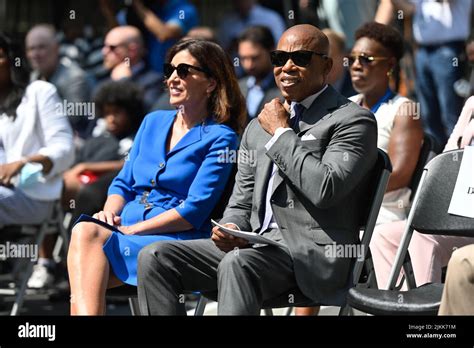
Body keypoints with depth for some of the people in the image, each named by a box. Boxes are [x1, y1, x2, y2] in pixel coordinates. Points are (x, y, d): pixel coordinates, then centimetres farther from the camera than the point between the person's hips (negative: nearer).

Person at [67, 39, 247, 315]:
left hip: (177, 240, -5)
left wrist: (130, 229, -14)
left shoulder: (220, 138, 1)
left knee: (87, 235, -30)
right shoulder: (153, 122, 22)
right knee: (85, 230, -30)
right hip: (124, 227, 5)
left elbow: (195, 210, -9)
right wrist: (110, 213, -3)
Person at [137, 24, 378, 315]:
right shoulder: (258, 128, 24)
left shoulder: (354, 120, 0)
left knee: (237, 263, -37)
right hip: (255, 245, 7)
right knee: (154, 258, -11)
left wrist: (281, 133, -5)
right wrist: (230, 228, -1)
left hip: (313, 255, -7)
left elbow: (325, 190, -17)